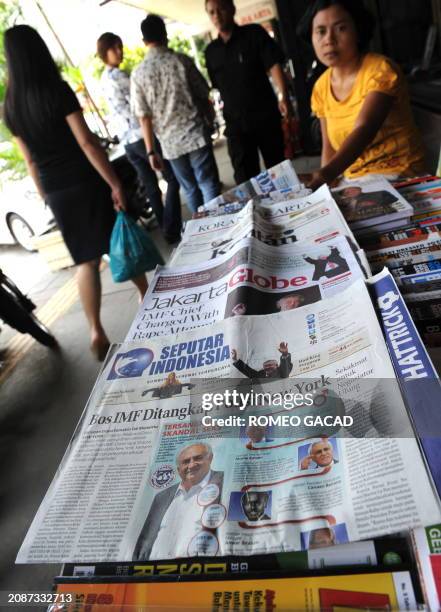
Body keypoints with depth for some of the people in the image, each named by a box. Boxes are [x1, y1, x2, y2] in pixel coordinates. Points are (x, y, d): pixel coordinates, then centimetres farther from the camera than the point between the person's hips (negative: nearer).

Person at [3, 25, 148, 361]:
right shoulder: (57, 90, -10)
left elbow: (30, 159, 10)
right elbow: (87, 142, -17)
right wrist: (115, 184, -14)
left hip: (56, 191, 5)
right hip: (86, 182, -4)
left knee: (86, 260, 9)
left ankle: (96, 332, 7)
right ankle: (149, 299, 30)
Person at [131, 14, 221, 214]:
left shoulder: (137, 74, 1)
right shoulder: (181, 60, -1)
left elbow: (144, 117, -1)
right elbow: (203, 96, 5)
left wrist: (151, 151, 4)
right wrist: (211, 122, 21)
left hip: (169, 143, 2)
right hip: (196, 134, -2)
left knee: (190, 190, 13)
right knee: (209, 186, 1)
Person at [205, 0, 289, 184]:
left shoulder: (254, 33, 0)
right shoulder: (211, 50, 11)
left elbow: (274, 65, -9)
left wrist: (283, 96, -24)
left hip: (265, 116, -2)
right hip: (235, 123, 3)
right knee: (245, 177, -1)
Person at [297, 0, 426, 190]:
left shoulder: (380, 69, -13)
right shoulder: (321, 88, 4)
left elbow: (363, 130, -28)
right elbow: (330, 146, 8)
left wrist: (325, 174, -44)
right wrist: (325, 185, -9)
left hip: (400, 177, -5)